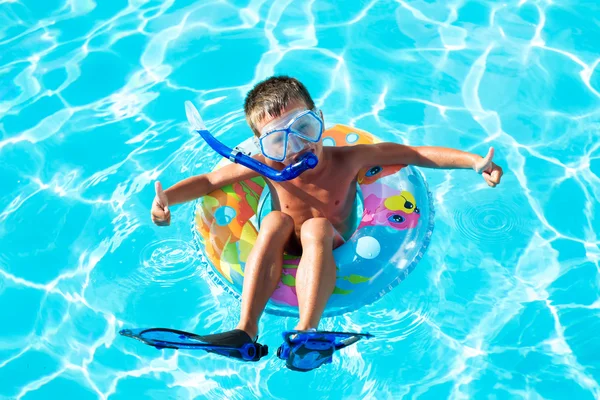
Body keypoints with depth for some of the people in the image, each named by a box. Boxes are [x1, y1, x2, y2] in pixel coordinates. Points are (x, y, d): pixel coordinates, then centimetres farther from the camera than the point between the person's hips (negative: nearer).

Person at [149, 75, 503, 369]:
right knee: (276, 221, -29)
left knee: (317, 227, -32)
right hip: (284, 254, 2)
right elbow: (209, 180, -4)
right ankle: (247, 329, -35)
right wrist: (168, 197, -20)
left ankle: (306, 330, -41)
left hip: (330, 253, -1)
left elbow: (415, 153, -11)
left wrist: (475, 161, -17)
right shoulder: (268, 166, -11)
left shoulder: (347, 159, -14)